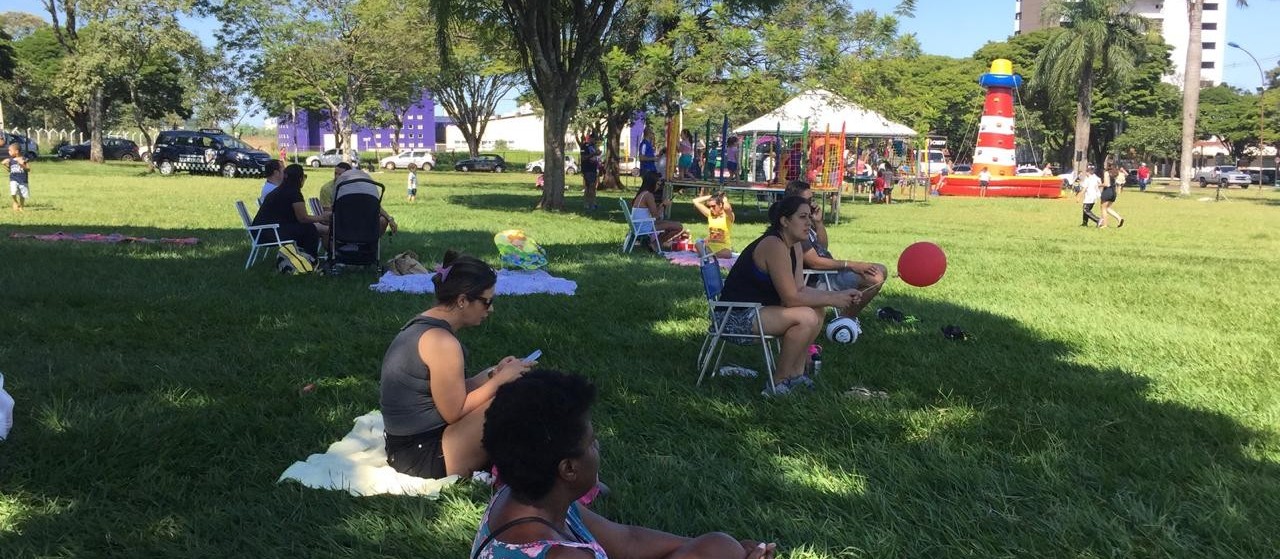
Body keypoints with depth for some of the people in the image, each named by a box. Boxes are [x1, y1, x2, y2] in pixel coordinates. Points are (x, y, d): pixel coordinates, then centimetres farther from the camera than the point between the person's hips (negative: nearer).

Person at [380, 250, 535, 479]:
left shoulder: (422, 324, 7)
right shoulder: (441, 342, -23)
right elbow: (454, 413, -18)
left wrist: (493, 374, 1)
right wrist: (500, 379, -11)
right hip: (424, 458, -10)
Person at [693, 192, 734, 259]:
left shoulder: (727, 216, -7)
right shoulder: (710, 214, 7)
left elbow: (726, 207, -33)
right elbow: (695, 201, 10)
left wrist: (724, 199, -12)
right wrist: (711, 196, 7)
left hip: (724, 251, -3)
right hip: (710, 249, 3)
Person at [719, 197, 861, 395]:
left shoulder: (796, 246, 9)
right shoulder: (774, 246, -22)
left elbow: (800, 289, 5)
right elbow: (791, 298, -23)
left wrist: (838, 295, -6)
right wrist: (832, 300, -16)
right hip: (735, 317, -10)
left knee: (819, 309, 6)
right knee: (806, 317, -24)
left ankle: (796, 372, 9)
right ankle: (778, 383, -13)